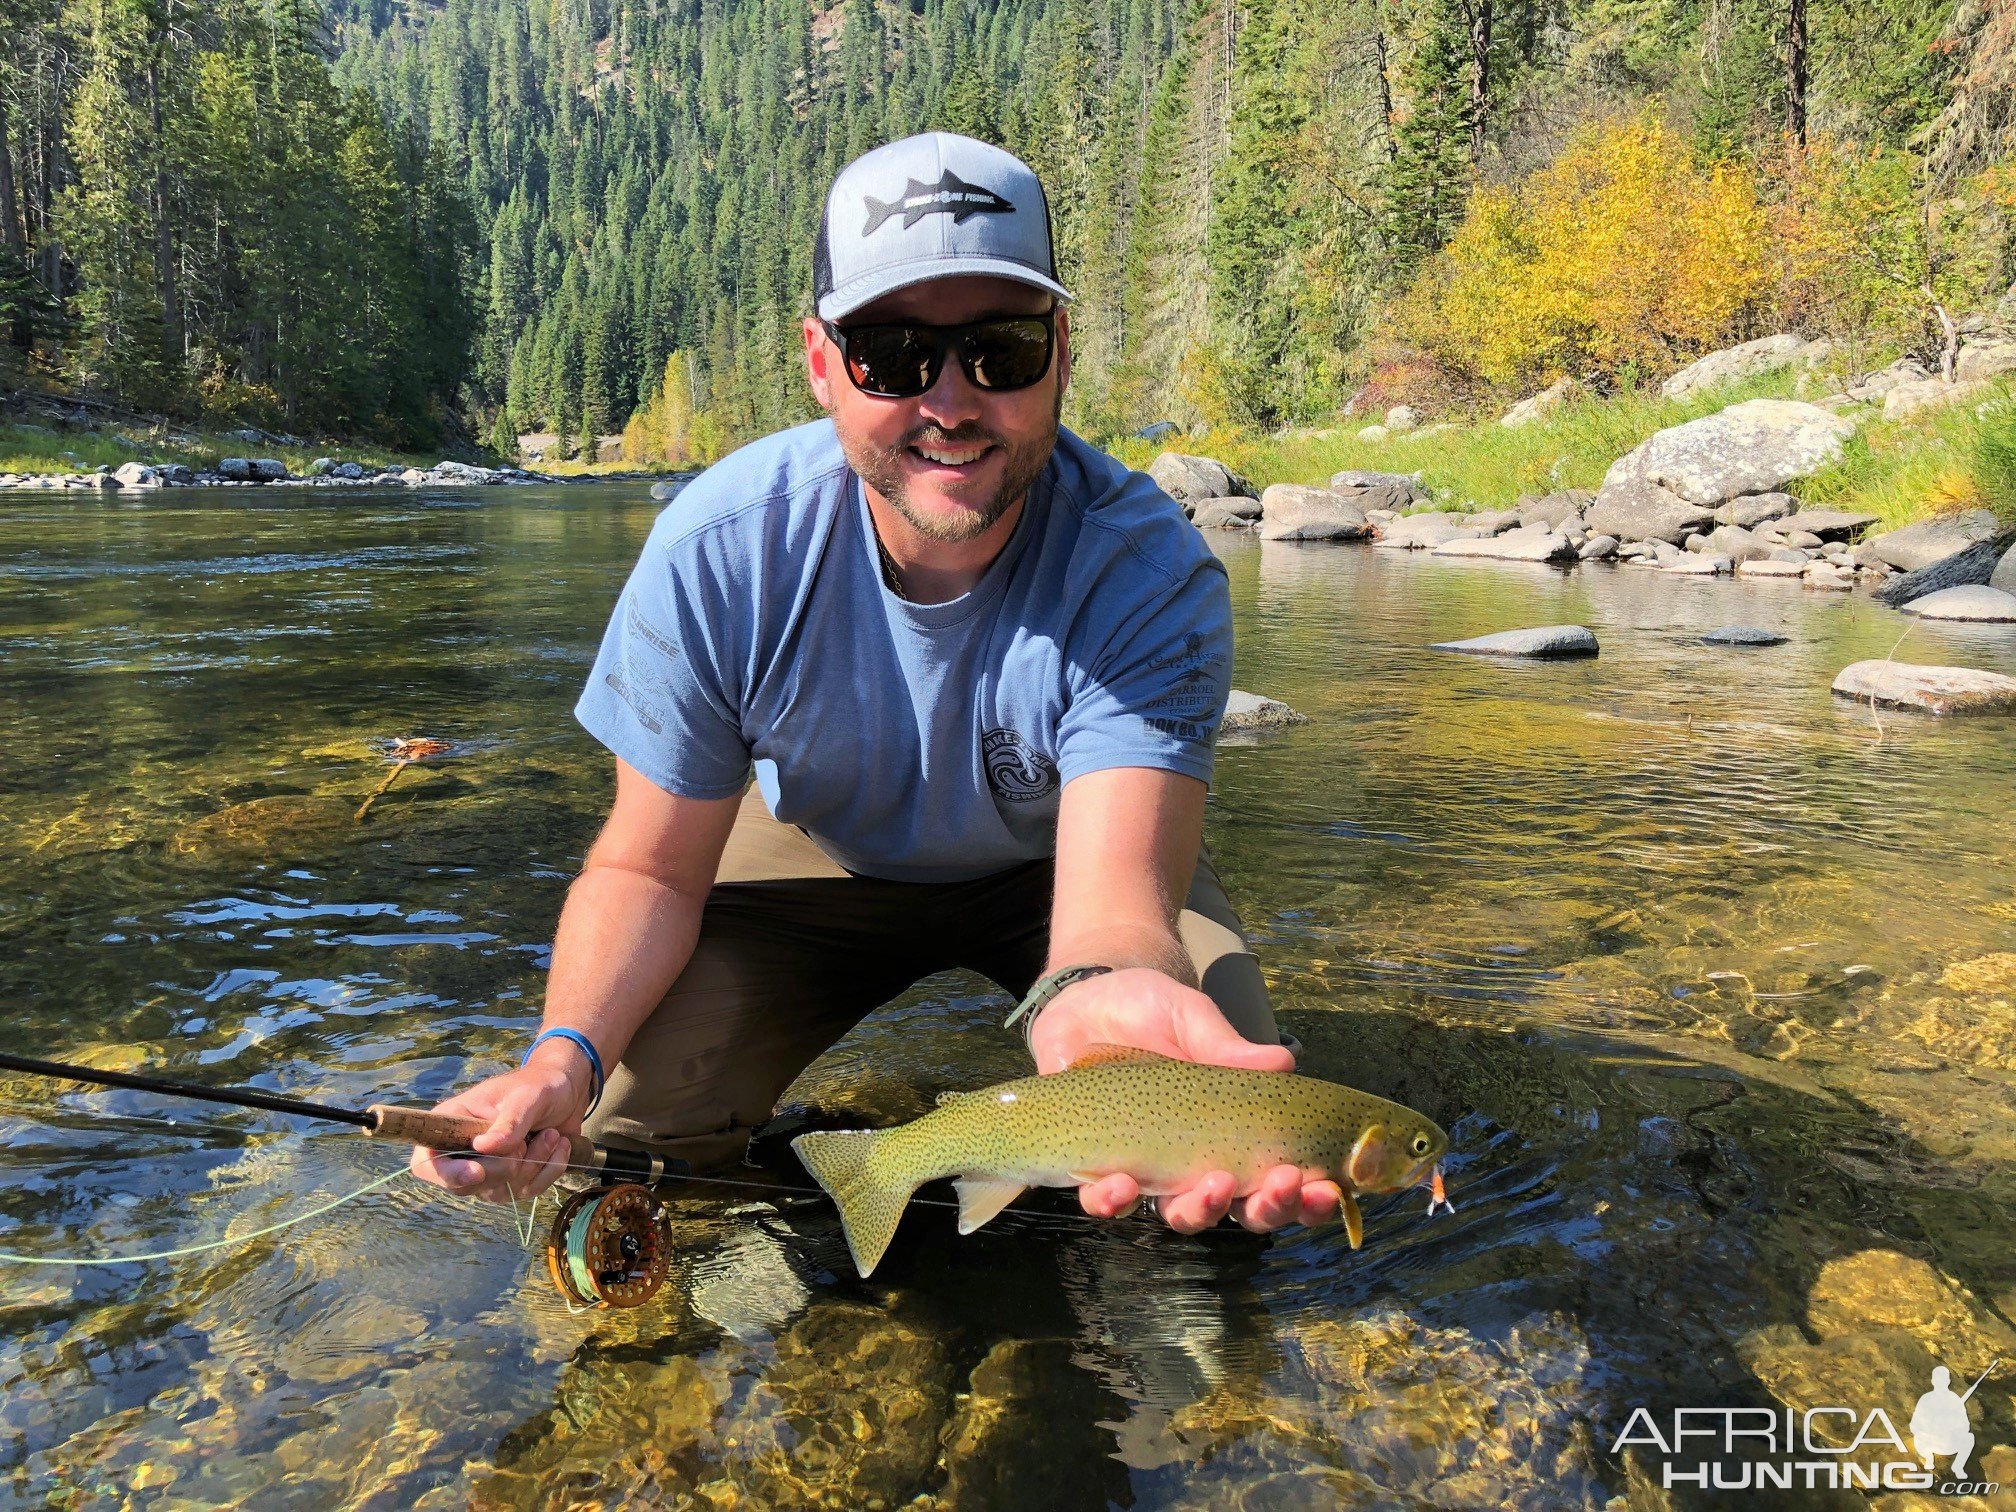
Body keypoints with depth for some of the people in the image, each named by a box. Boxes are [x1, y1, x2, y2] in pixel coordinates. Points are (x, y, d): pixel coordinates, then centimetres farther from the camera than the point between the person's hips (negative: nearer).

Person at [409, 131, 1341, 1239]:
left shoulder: (1147, 576, -33)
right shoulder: (720, 552, -28)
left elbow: (1118, 901, -44)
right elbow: (648, 869, -19)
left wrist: (1102, 991, -71)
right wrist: (564, 1053, -39)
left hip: (1063, 863, -1)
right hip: (820, 851, 2)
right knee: (629, 1133, -13)